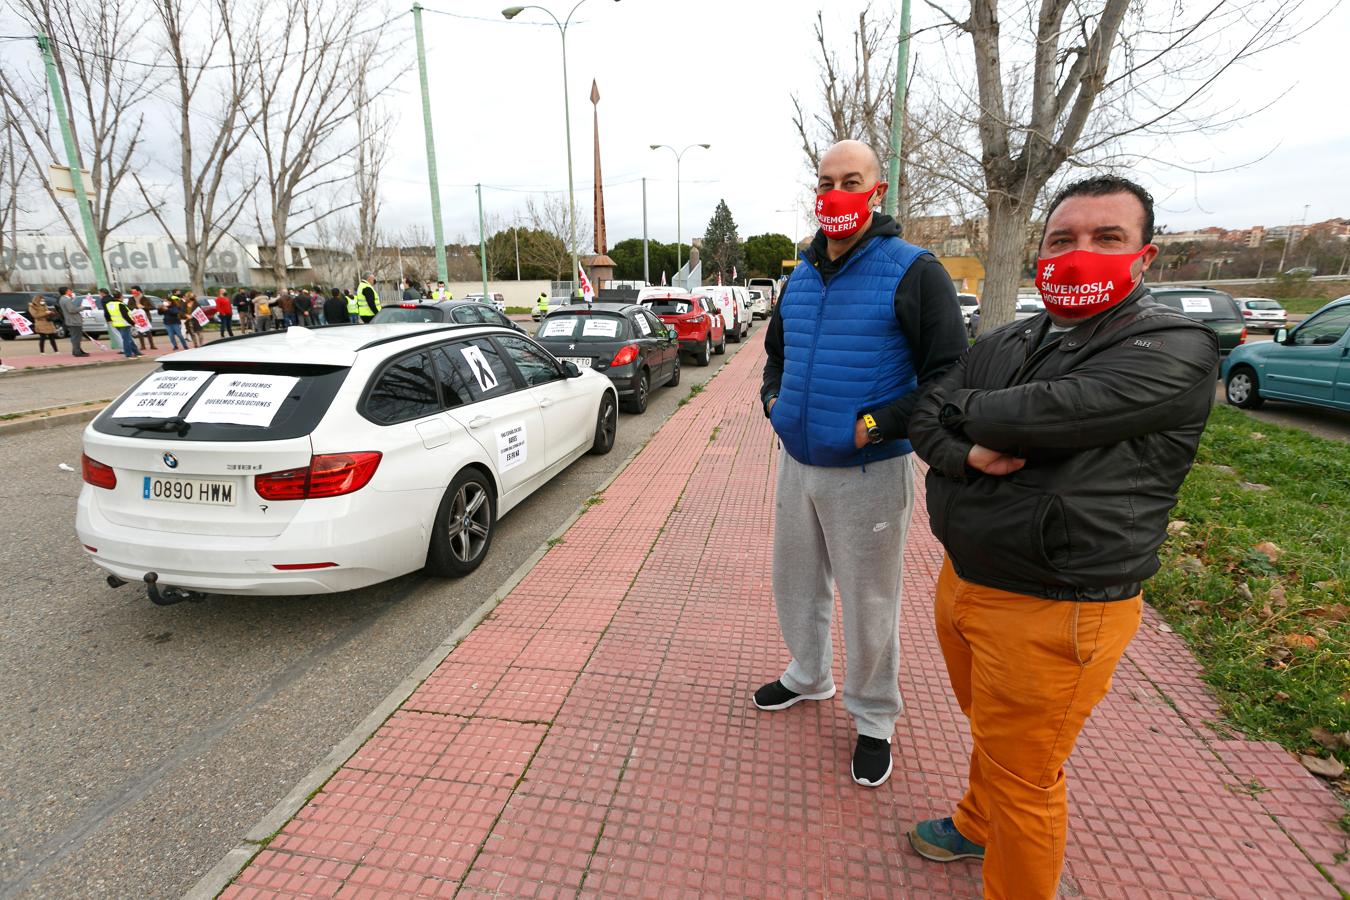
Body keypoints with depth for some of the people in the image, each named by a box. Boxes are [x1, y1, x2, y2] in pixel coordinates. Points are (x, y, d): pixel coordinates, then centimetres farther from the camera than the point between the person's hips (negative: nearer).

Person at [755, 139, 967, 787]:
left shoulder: (913, 272, -10)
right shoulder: (802, 277, 10)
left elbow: (948, 377, -13)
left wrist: (875, 425, -19)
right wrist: (773, 397, 5)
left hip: (867, 472, -6)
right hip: (796, 463, 7)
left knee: (867, 602, 8)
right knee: (796, 581, 20)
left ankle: (873, 719, 31)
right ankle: (809, 677, 46)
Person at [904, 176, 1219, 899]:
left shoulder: (1174, 352, -13)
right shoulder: (1006, 344, 9)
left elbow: (1047, 412, -26)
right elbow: (926, 416, 2)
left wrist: (964, 406, -7)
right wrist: (967, 454, -20)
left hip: (1052, 613, -6)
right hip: (963, 581, 7)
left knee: (1022, 774, 9)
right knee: (989, 730, 28)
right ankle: (978, 826, 52)